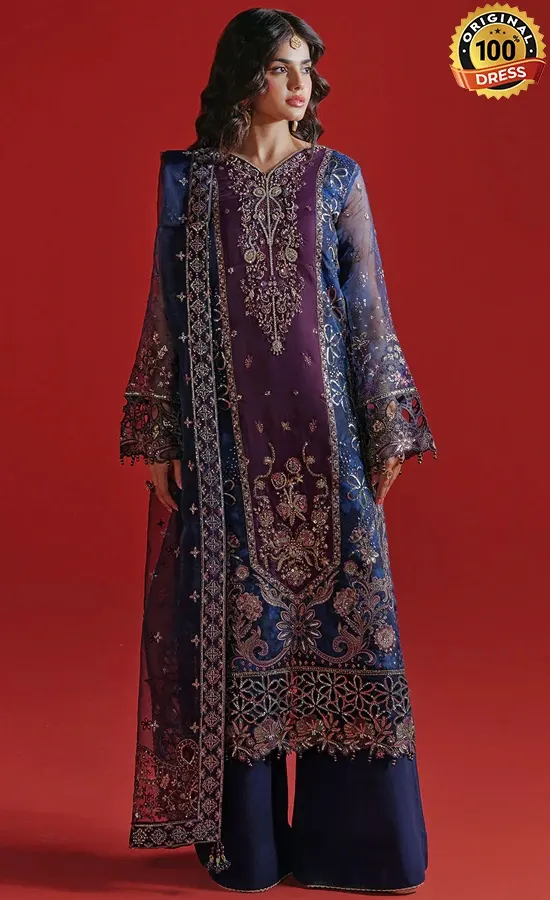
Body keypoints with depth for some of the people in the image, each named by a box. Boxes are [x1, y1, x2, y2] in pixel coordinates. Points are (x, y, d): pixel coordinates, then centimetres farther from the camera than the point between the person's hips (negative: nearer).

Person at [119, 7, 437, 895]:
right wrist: (158, 438, -2)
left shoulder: (337, 177, 8)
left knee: (341, 606, 0)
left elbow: (370, 307, 5)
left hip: (322, 429, 1)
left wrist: (389, 432, 0)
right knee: (237, 616, 3)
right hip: (227, 431, 0)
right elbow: (168, 311, 4)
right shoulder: (192, 180, 6)